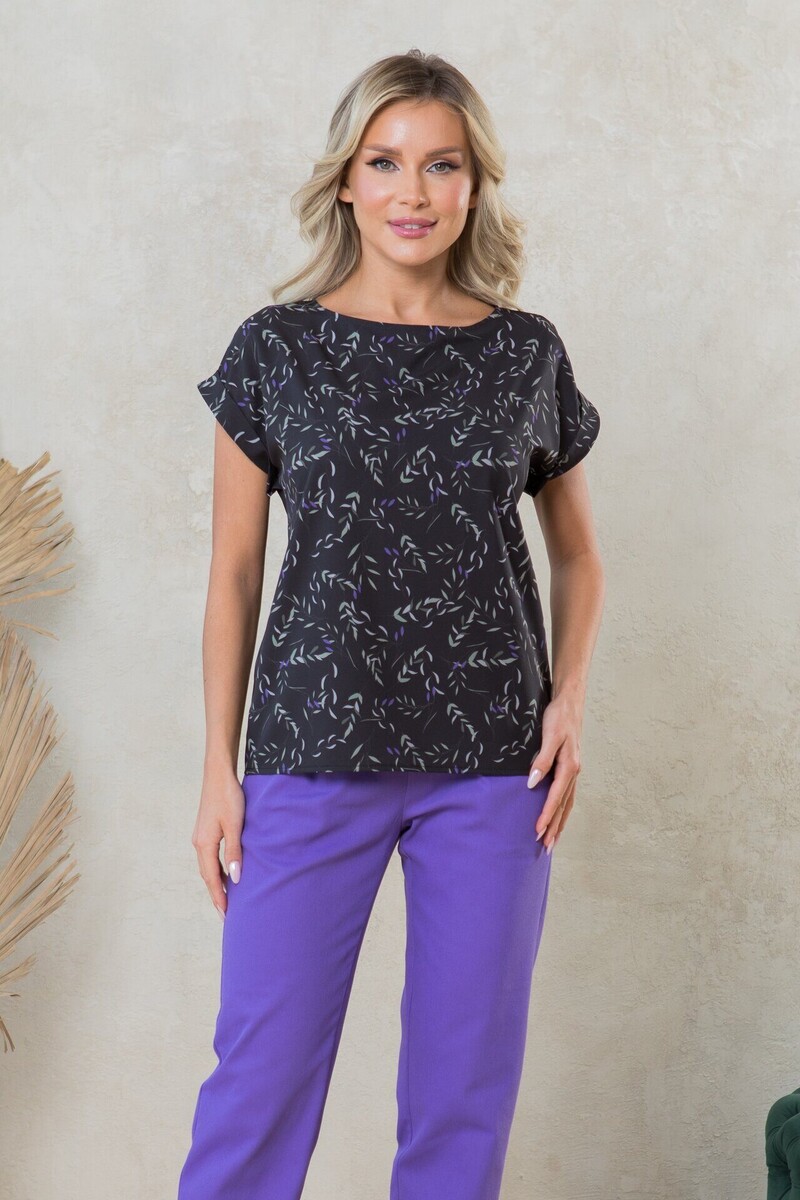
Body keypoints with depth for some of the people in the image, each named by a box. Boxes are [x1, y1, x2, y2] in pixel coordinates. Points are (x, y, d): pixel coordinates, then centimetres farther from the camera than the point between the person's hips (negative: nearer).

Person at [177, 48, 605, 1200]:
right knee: (262, 1072, 1)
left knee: (467, 1081, 9)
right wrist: (219, 771, 0)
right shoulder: (275, 349, 2)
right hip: (313, 753, -1)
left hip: (494, 762, 2)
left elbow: (578, 553, 15)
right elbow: (235, 572, 3)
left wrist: (570, 699, -1)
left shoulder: (529, 355, 5)